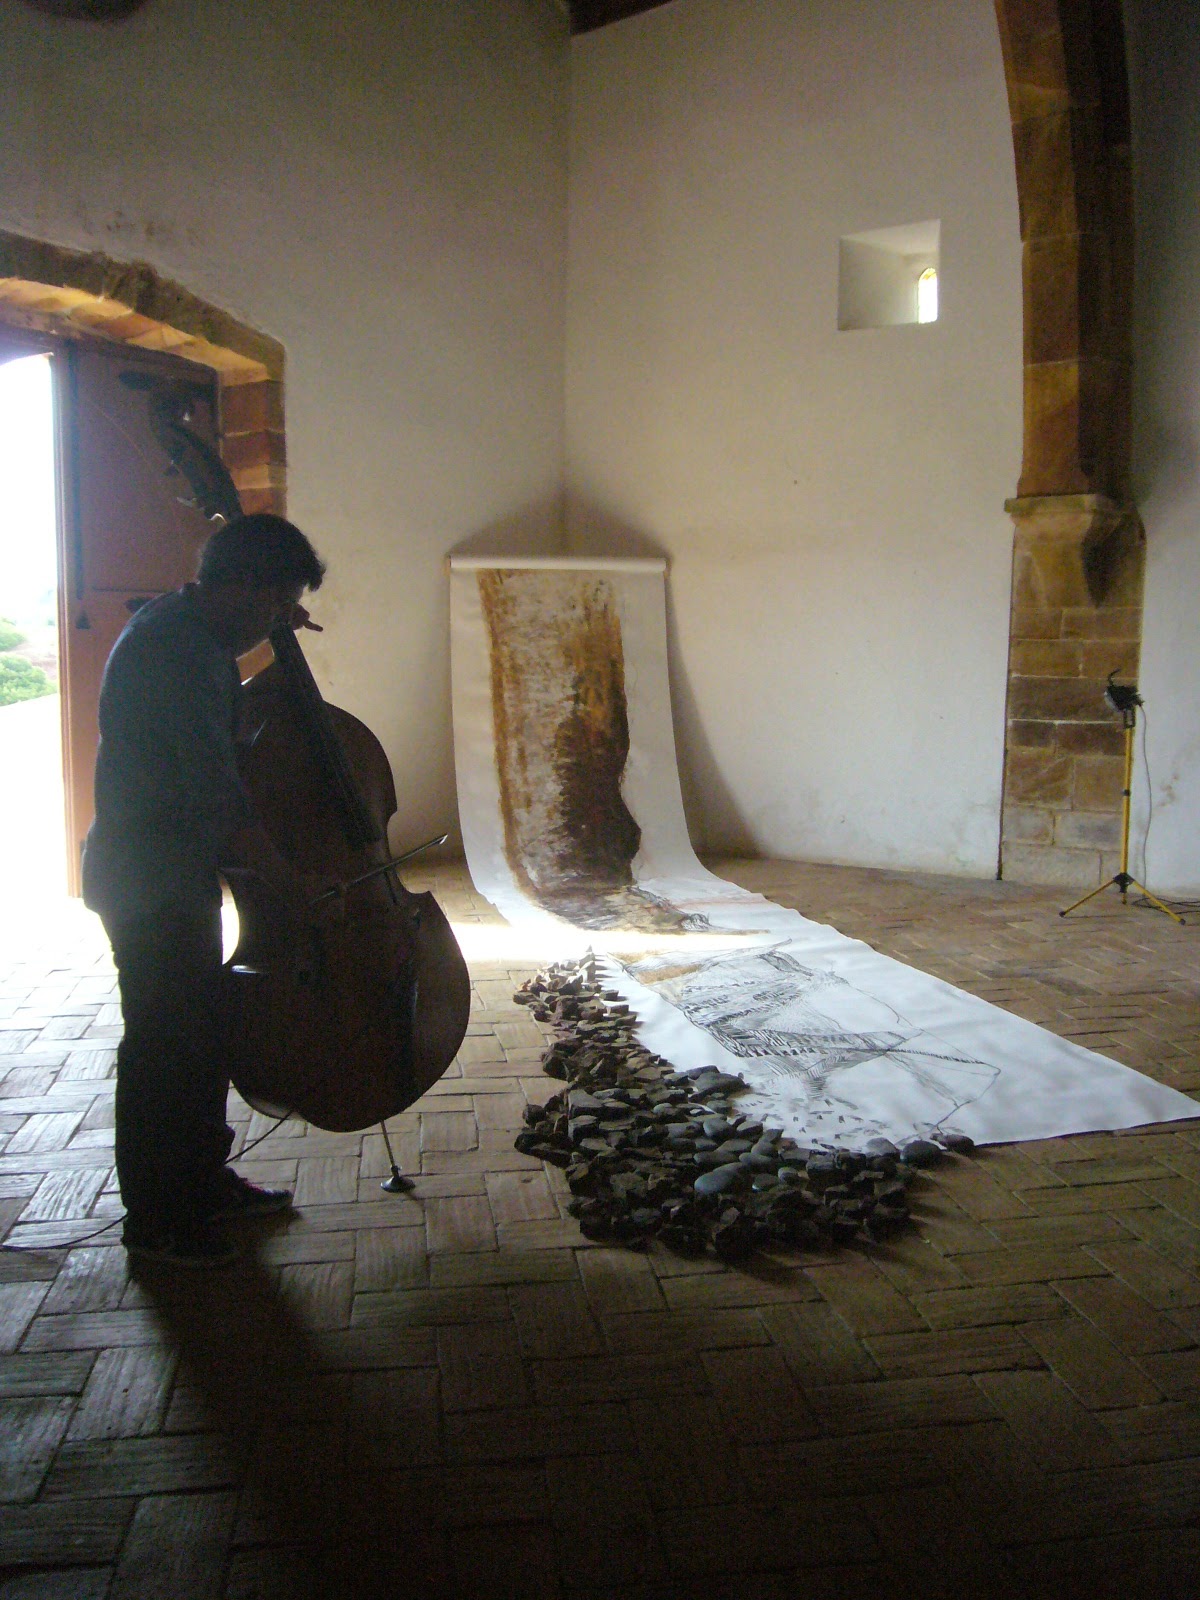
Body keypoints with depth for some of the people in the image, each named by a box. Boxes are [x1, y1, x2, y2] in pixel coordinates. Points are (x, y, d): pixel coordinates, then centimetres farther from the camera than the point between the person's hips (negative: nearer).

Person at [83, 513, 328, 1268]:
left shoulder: (179, 625, 6)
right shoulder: (180, 653, -25)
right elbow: (221, 800, -25)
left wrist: (270, 639, 13)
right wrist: (292, 883, -15)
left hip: (175, 873, 10)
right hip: (152, 884, -10)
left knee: (206, 1030, 18)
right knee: (166, 1044, 1)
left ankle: (205, 1179, 33)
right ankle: (158, 1220, 16)